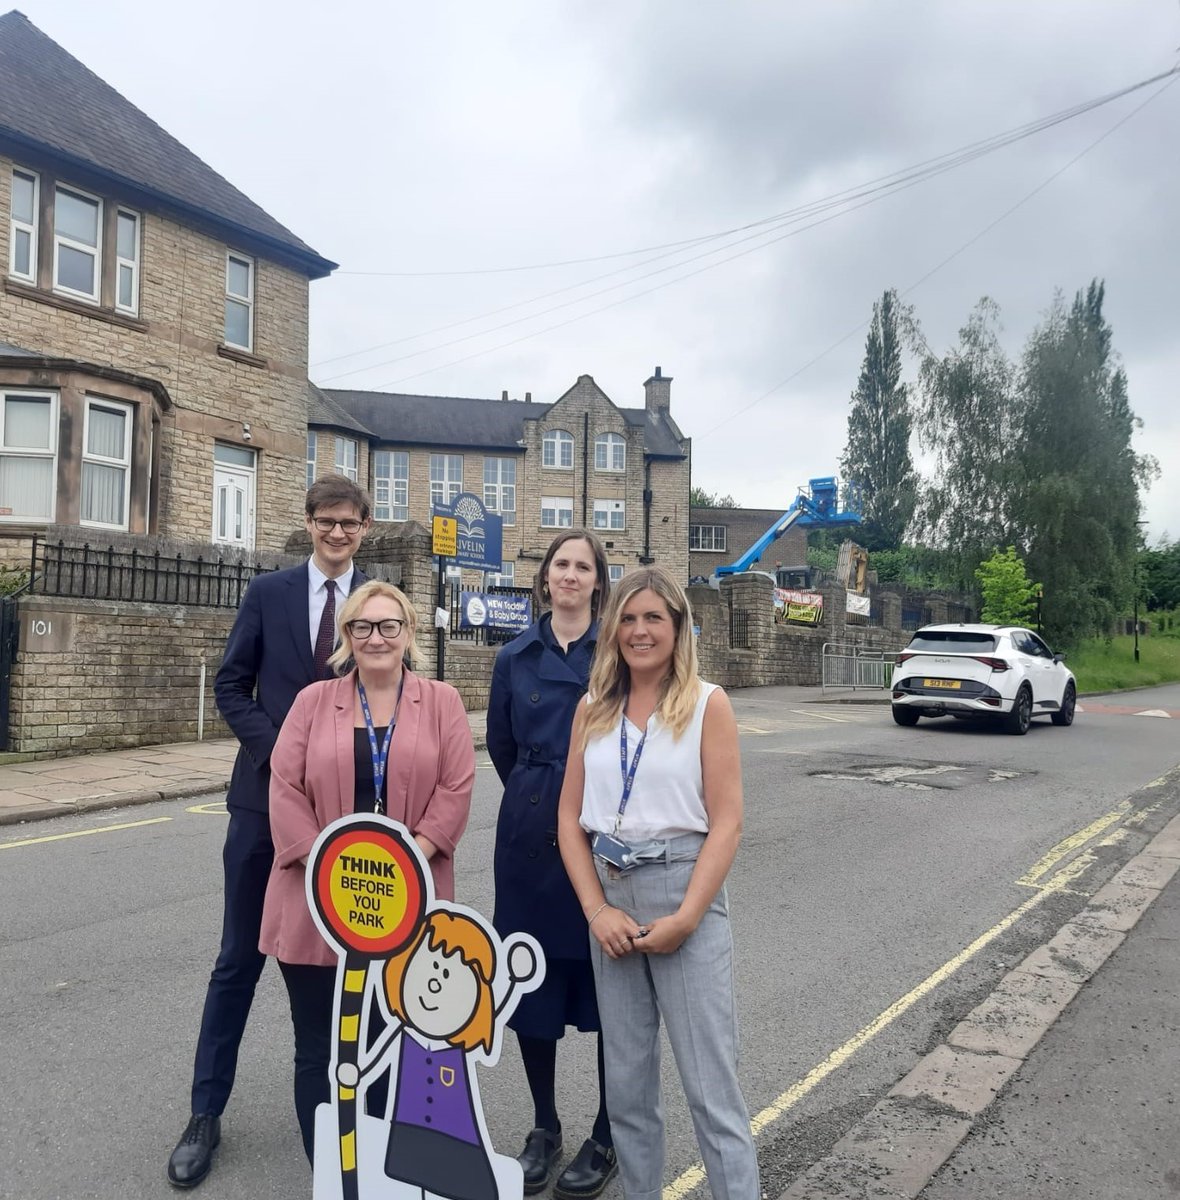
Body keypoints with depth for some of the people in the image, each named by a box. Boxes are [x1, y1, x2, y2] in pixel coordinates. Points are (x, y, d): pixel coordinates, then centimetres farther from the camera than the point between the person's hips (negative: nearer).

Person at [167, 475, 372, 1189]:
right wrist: (278, 749, -12)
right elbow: (232, 686, 2)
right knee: (241, 958, 9)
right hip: (267, 795, 0)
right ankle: (207, 1113, 24)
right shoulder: (269, 593, 2)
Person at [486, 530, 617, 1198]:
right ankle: (545, 1127, 29)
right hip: (530, 837, 3)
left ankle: (608, 1137, 24)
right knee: (530, 983, 10)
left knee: (606, 984, 6)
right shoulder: (517, 657, 5)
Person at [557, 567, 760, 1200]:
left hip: (683, 894, -4)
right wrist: (597, 911, -6)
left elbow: (726, 823, -8)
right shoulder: (592, 709, 5)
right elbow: (570, 818, 5)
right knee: (626, 1082, 16)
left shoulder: (707, 704, -5)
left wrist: (685, 917, -15)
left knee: (710, 1085, 1)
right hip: (609, 898, 4)